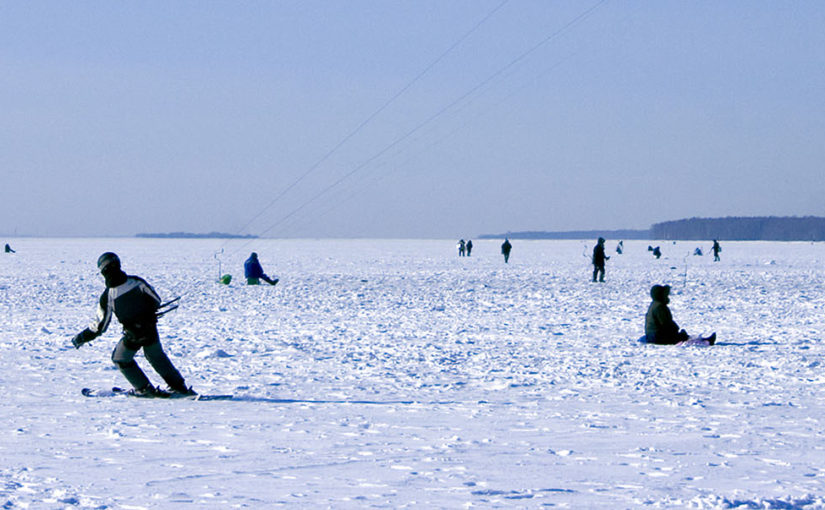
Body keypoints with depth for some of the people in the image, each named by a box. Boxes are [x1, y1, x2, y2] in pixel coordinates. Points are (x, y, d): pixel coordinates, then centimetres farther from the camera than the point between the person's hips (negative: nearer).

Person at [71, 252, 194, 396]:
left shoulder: (107, 296, -17)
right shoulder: (137, 282, -12)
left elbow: (100, 326, -10)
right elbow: (157, 301, 0)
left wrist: (82, 338, 5)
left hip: (132, 336, -3)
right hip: (151, 330, 3)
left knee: (120, 359, 24)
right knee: (157, 357, 27)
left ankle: (145, 389, 26)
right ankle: (180, 387, 33)